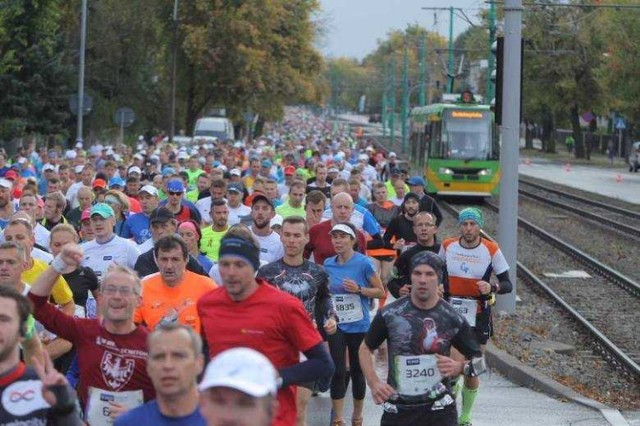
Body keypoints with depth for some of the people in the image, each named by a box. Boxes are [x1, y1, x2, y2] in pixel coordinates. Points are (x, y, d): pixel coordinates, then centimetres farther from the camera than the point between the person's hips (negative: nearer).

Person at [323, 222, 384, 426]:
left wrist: (358, 289, -18)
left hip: (359, 326, -2)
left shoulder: (364, 263, -9)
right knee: (338, 371, -4)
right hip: (337, 325, 2)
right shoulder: (328, 264, 3)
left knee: (357, 370, 8)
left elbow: (381, 292, -5)